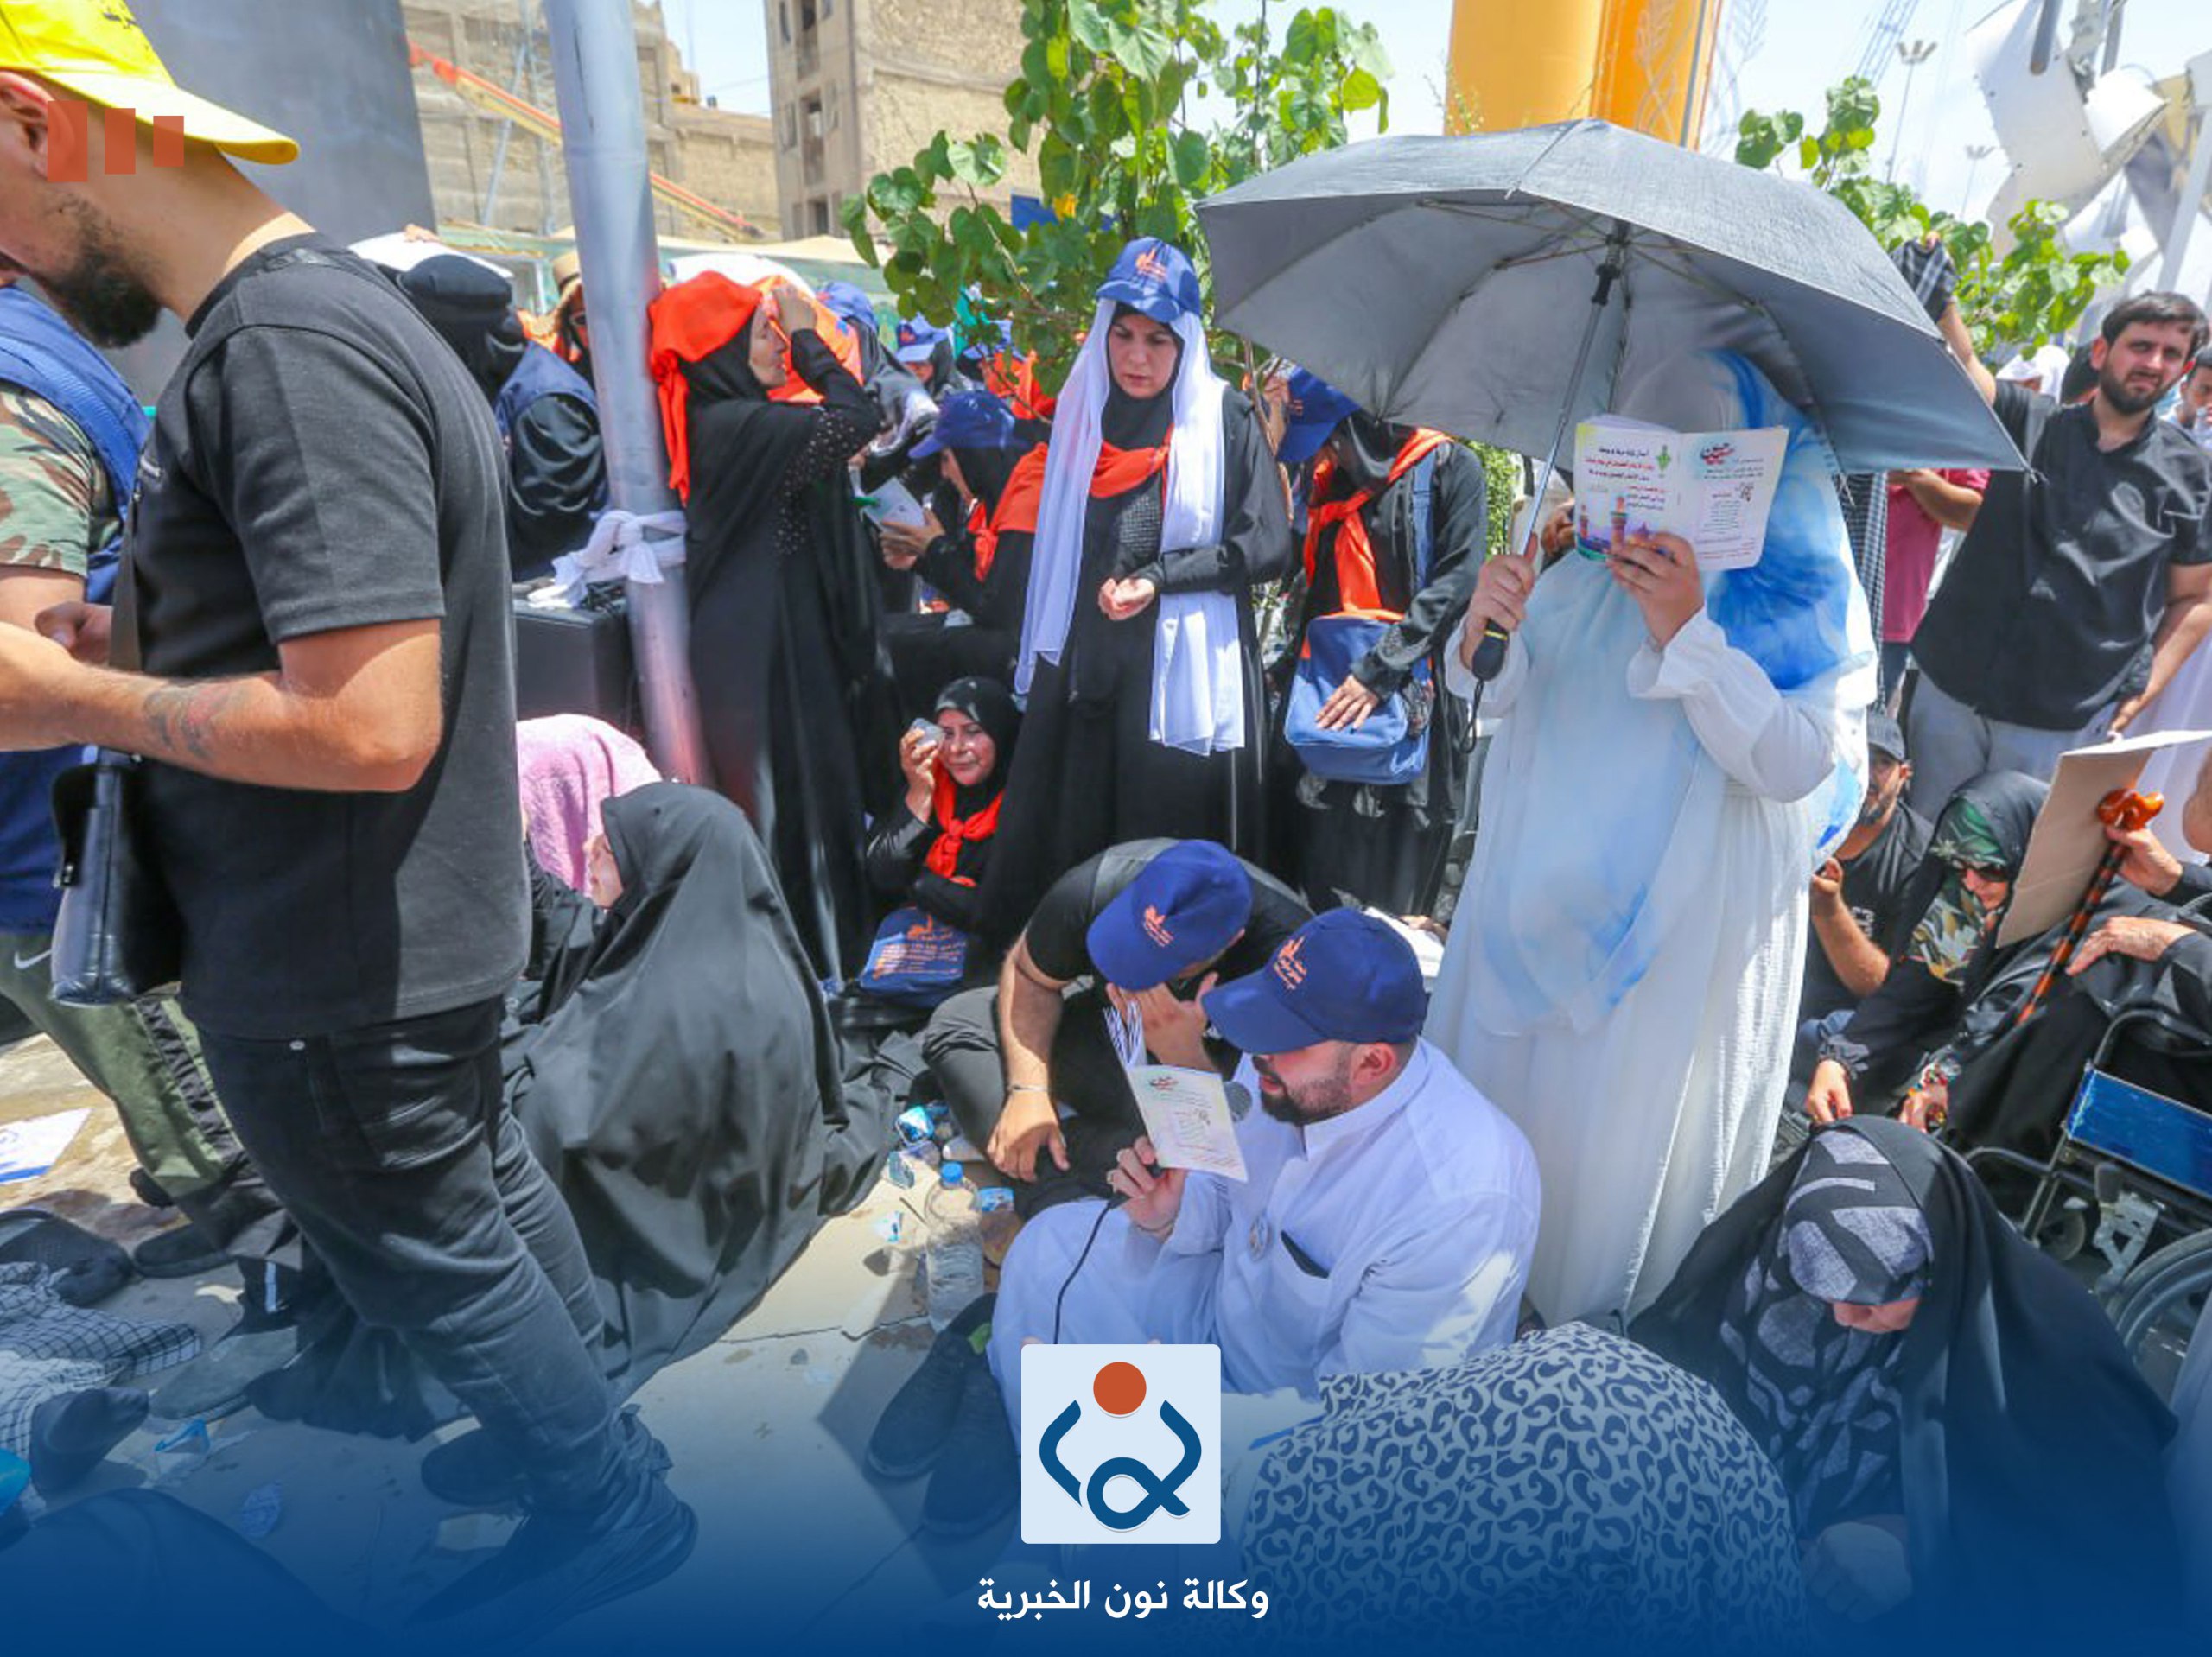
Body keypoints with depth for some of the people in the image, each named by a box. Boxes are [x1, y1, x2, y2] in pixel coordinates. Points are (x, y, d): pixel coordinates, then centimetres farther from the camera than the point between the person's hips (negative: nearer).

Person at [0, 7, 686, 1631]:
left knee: (429, 1250, 11)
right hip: (406, 924, 9)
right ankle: (590, 1419, 47)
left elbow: (371, 726, -31)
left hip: (338, 972, -9)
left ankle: (614, 1512, 34)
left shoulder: (285, 352, -24)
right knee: (488, 1182, 24)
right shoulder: (320, 304, 9)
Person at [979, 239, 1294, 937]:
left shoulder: (1223, 415, 1)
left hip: (1187, 670, -4)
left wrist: (1160, 577, -12)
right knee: (1071, 846, 3)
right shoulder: (1082, 410, 13)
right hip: (1085, 665, 4)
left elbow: (1267, 546, -4)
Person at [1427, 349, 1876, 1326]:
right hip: (1542, 895, 4)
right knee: (1495, 1097, 15)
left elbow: (1794, 765, -19)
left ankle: (1601, 1334, 33)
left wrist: (1688, 631, -27)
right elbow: (1490, 698, -4)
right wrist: (1482, 629, -26)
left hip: (1684, 926, -3)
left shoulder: (1809, 601, -5)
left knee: (1628, 1130, 8)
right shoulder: (1592, 568, 3)